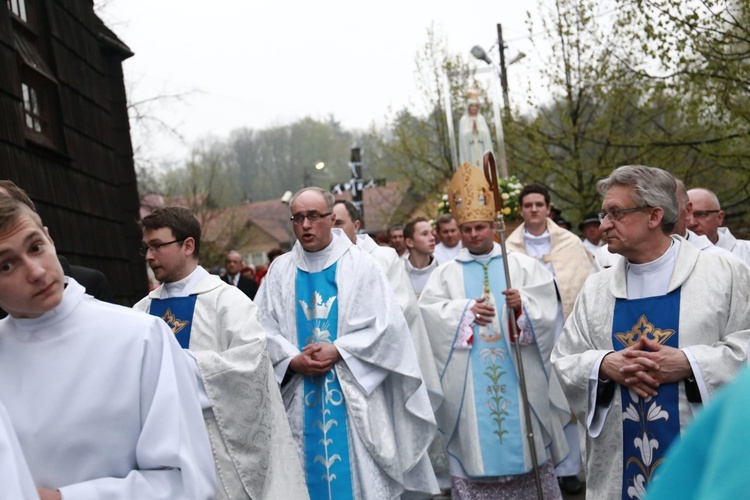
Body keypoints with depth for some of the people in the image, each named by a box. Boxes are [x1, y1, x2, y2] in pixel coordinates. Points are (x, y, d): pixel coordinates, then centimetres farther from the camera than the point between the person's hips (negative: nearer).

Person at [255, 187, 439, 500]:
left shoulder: (359, 265, 0)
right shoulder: (280, 270, 8)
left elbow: (386, 324, -6)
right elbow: (264, 327, 3)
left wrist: (338, 350, -15)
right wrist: (292, 360, -13)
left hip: (351, 394, -2)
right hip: (299, 399, 2)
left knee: (360, 474, 0)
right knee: (307, 474, 5)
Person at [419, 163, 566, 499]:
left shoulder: (522, 265, 9)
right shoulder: (446, 274, 9)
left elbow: (545, 303, -3)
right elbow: (429, 310, -4)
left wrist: (522, 303, -24)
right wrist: (466, 310, -18)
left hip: (517, 371, 0)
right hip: (469, 377, 0)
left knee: (525, 441, 5)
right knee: (476, 445, 1)